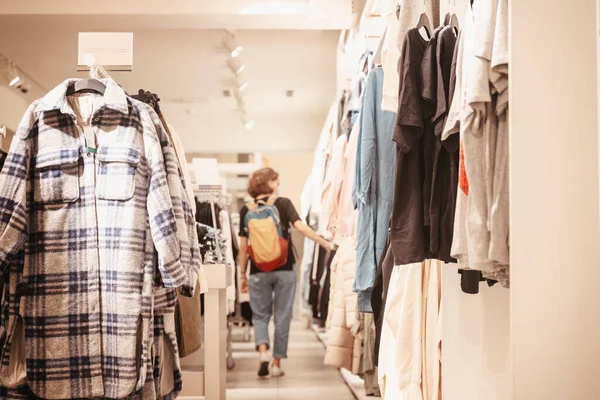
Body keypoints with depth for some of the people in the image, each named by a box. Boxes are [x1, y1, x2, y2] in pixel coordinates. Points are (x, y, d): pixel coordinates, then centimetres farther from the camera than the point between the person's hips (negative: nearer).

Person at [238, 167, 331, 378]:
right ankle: (276, 364, 13)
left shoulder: (246, 210, 2)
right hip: (284, 270, -1)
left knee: (260, 316, 14)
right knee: (282, 317, 10)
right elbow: (300, 226, -14)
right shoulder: (283, 203, -2)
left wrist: (242, 275, 8)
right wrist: (325, 243, -13)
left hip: (258, 272, 1)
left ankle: (263, 351, -9)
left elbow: (243, 246, 1)